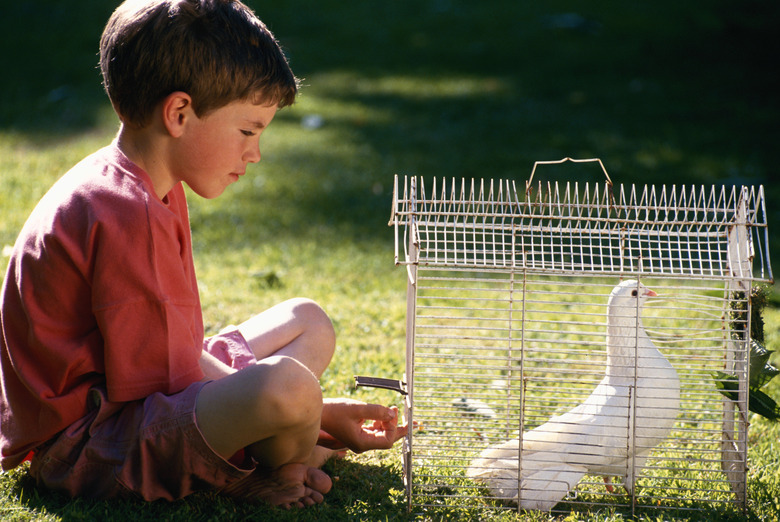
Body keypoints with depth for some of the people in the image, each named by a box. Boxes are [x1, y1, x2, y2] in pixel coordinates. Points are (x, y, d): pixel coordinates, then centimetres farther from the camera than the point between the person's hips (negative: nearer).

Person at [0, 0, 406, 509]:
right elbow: (157, 385, -24)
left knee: (306, 321, 22)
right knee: (288, 386, -35)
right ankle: (279, 474, -1)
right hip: (83, 445, -12)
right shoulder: (128, 217, -23)